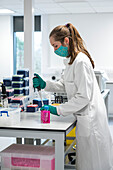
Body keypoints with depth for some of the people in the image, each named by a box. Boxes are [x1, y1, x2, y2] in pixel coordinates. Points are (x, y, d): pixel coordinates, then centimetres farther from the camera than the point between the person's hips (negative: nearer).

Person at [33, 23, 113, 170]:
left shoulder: (81, 61, -22)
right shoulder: (71, 60, 10)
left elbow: (83, 97, -24)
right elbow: (64, 85, 18)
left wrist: (59, 110, -19)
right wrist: (44, 84, 4)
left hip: (90, 116, -10)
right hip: (85, 115, 10)